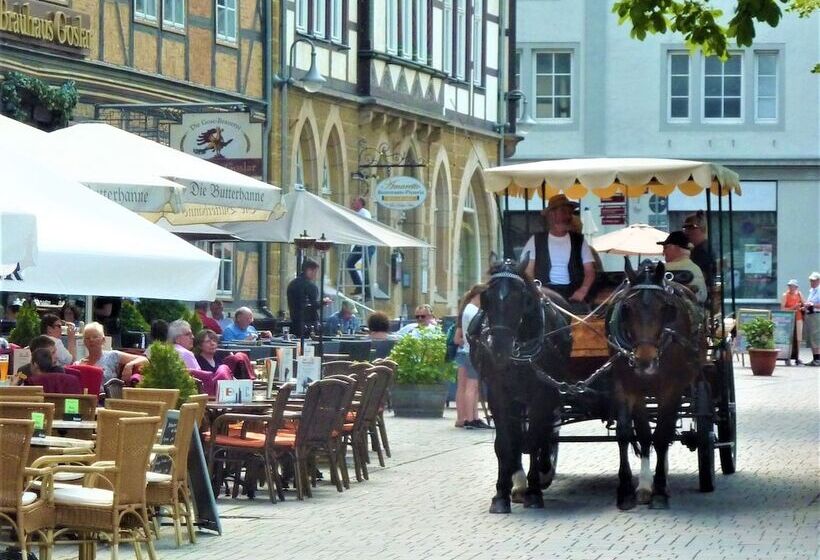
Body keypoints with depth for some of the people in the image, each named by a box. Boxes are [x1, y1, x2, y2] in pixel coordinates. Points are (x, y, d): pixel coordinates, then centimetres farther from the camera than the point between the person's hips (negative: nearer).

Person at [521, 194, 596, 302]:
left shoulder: (579, 240, 13)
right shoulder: (535, 241, 9)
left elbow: (589, 271, 9)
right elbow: (527, 272, 5)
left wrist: (583, 290, -11)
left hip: (572, 295, 2)